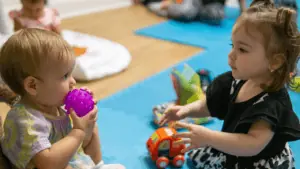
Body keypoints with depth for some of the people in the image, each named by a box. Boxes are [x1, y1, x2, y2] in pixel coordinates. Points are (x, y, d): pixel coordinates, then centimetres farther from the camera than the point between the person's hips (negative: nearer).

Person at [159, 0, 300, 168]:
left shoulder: (273, 103, -34)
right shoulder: (236, 80, -11)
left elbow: (253, 145, -42)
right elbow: (209, 105, 2)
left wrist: (208, 137, -47)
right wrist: (187, 110, -15)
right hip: (234, 154, 8)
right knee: (196, 152, 19)